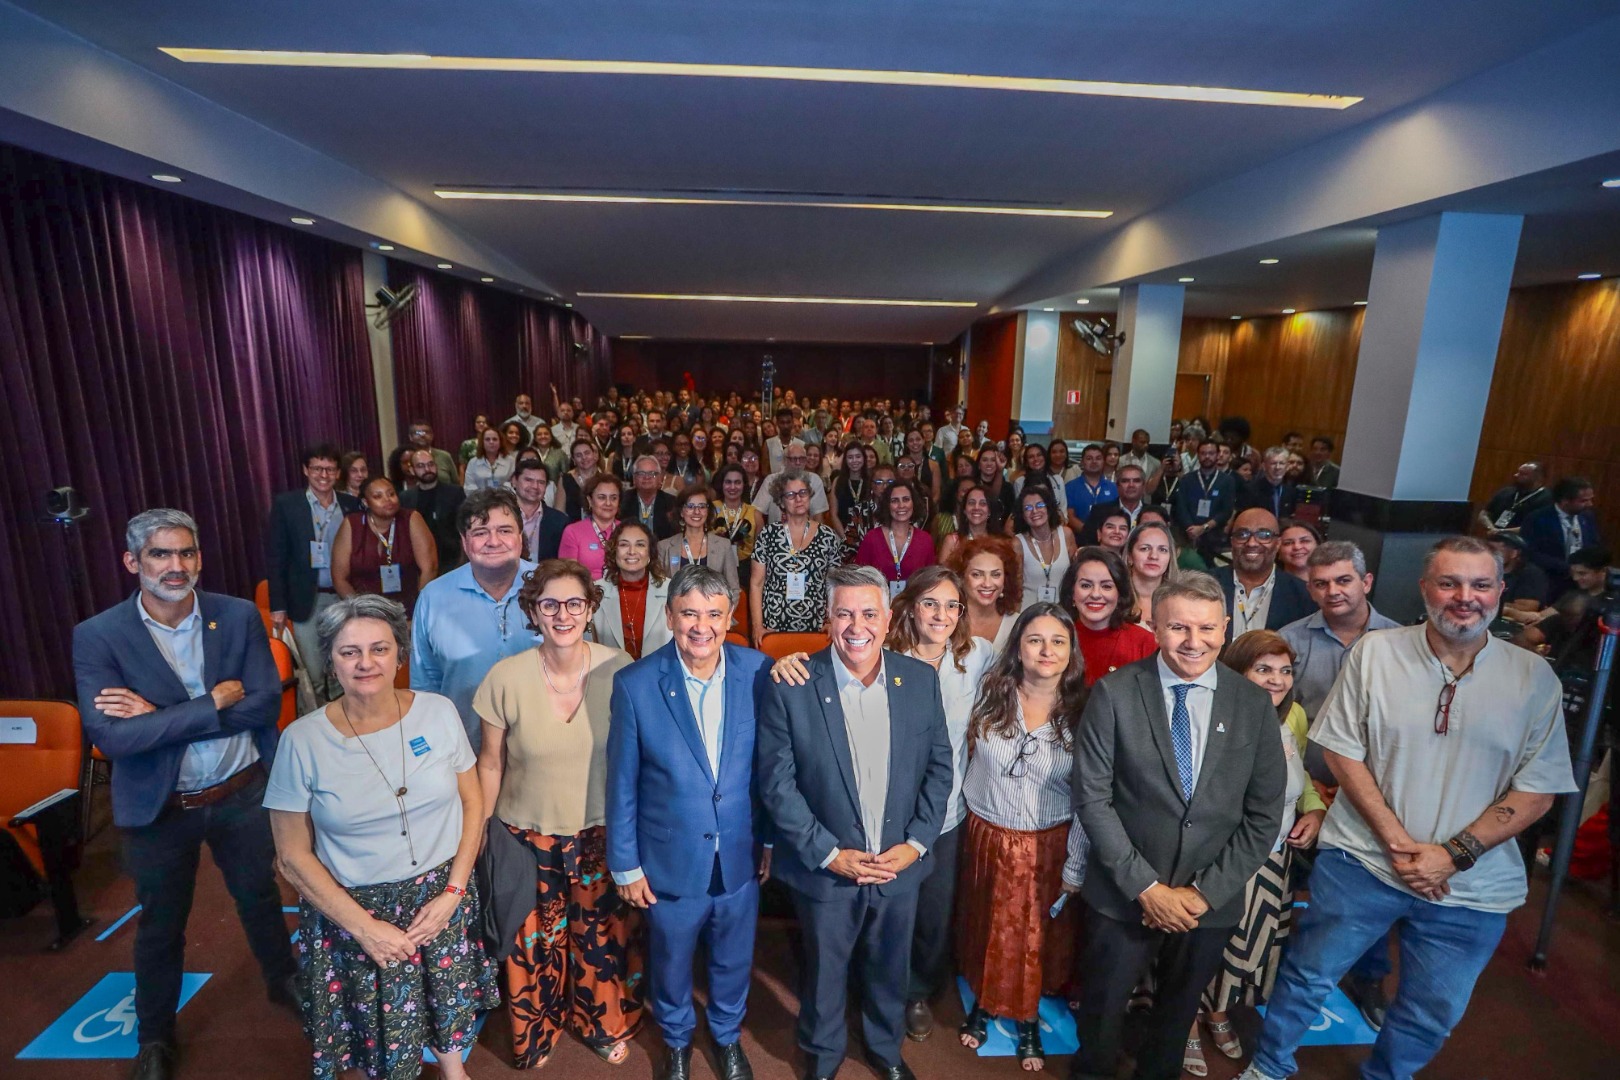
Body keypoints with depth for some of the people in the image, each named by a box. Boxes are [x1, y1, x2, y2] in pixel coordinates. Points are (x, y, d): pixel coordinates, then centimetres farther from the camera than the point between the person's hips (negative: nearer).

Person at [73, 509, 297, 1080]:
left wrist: (160, 715, -21)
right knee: (160, 925, 21)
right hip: (159, 809, -1)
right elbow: (110, 736, -23)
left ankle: (284, 982, 49)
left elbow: (267, 705, -15)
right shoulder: (97, 636, -14)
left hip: (242, 794, 1)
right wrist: (214, 701, -26)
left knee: (260, 896, 22)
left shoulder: (240, 616, -10)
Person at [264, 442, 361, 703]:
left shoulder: (352, 505, 4)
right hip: (307, 601, -2)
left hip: (344, 599, 2)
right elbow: (275, 558, -3)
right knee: (313, 676, 5)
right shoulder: (285, 504, -3)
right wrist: (278, 605, -6)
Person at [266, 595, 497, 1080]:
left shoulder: (439, 712, -9)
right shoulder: (302, 740, -13)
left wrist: (452, 893, -7)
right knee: (384, 1033, 11)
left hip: (441, 898, 2)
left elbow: (472, 803, -1)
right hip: (355, 909, -1)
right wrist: (364, 926, -10)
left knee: (451, 1009, 16)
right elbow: (293, 855, -6)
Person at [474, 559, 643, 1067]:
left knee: (603, 939, 17)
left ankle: (605, 1024, 49)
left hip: (601, 835, 0)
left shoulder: (619, 669, -16)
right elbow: (490, 764, -3)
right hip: (528, 836, 0)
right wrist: (479, 836, 5)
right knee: (534, 944, 19)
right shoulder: (505, 677, -17)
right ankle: (536, 1032, 52)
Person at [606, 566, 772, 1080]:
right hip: (670, 860, -1)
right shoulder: (635, 684, -18)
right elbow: (622, 783, -9)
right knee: (670, 963, 24)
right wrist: (625, 865, -3)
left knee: (734, 960, 24)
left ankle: (728, 1036, 55)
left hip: (741, 857, 1)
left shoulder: (759, 671, -14)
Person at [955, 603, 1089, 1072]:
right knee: (986, 929, 20)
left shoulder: (1082, 713, -12)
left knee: (1036, 937, 17)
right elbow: (963, 761, -1)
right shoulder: (990, 697, -10)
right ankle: (983, 1003, 45)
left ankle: (1027, 1020, 42)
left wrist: (1076, 867, -4)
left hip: (1048, 845, -1)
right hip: (987, 838, 1)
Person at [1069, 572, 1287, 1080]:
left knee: (1179, 1011, 25)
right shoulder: (1114, 693, -15)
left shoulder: (1254, 703, -6)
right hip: (1124, 894, -2)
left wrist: (1205, 892, -9)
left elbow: (1264, 814, -4)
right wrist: (1146, 887, -15)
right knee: (1103, 1010, 18)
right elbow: (1092, 798, -13)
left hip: (1212, 900, 2)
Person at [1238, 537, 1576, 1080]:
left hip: (1471, 887, 2)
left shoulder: (1534, 678, -4)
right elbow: (1341, 751, -5)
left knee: (1432, 1015, 18)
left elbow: (1538, 790, -4)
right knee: (1308, 974, 9)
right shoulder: (1375, 653, -7)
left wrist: (1455, 854, -13)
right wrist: (1397, 842, -12)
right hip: (1362, 859, -1)